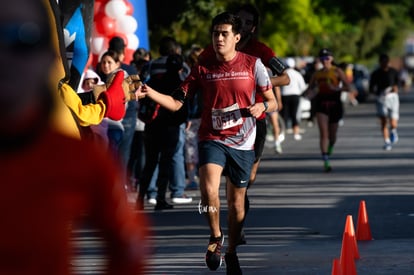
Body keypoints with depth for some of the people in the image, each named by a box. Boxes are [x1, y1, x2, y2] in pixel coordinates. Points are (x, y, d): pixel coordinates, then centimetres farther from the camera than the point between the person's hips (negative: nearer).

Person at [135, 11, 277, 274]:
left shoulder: (253, 65, 0)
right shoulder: (203, 69, 3)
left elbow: (273, 102, 5)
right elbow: (176, 102, 1)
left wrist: (262, 106, -19)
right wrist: (149, 93, -16)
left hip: (242, 143, 0)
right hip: (212, 139, 0)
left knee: (236, 201, 8)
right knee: (209, 189, -24)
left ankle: (231, 252, 28)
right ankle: (216, 236, 1)